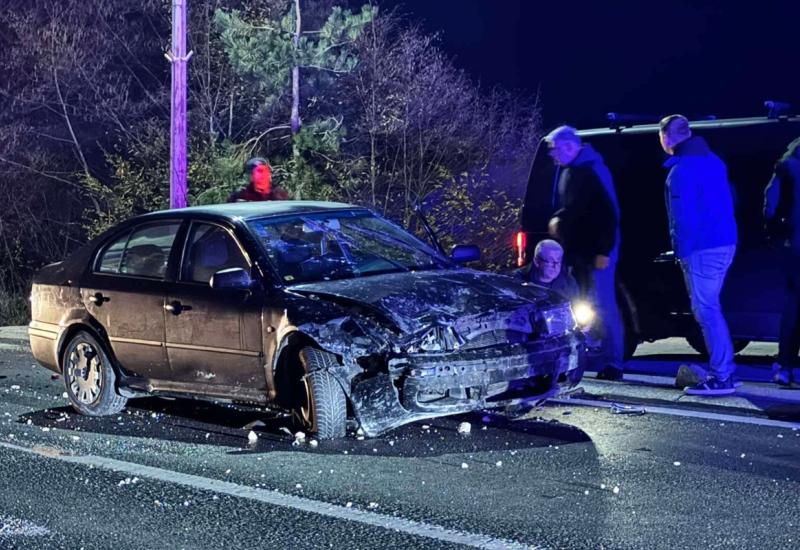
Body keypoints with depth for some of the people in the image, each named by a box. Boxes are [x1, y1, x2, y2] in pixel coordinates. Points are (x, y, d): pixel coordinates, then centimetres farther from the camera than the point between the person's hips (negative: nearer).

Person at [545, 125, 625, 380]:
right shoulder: (569, 172, 14)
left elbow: (609, 213, -19)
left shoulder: (593, 171, -14)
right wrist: (558, 219, 9)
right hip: (577, 251, 9)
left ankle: (612, 364, -1)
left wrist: (604, 251, -21)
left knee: (602, 307, -7)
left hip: (596, 252, -9)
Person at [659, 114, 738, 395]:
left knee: (705, 311, -6)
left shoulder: (681, 170, -13)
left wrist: (682, 252, -10)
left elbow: (683, 216, -17)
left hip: (701, 249, -9)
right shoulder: (713, 161, 15)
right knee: (710, 308, 17)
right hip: (725, 243, 9)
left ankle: (721, 377, -5)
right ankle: (724, 369, 20)